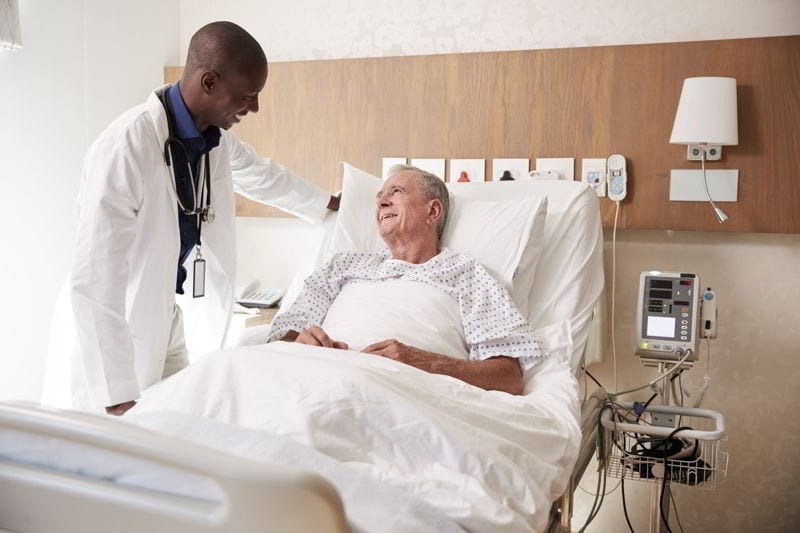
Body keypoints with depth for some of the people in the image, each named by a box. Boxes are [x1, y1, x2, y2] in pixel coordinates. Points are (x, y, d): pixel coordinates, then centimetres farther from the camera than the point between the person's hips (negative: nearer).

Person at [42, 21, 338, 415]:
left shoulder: (216, 138, -5)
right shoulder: (125, 146, -28)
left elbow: (262, 175, 18)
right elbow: (92, 279, -29)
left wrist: (331, 202, 32)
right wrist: (117, 394, -29)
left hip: (165, 321, 7)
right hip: (103, 328, -7)